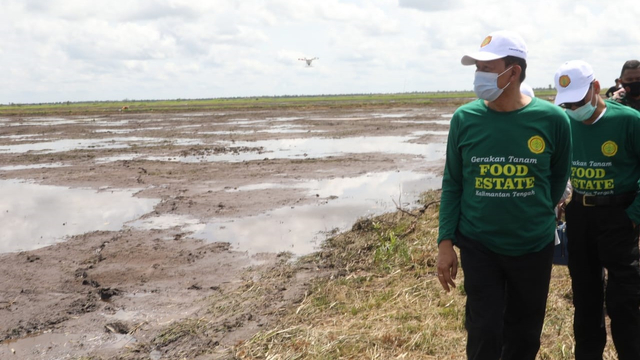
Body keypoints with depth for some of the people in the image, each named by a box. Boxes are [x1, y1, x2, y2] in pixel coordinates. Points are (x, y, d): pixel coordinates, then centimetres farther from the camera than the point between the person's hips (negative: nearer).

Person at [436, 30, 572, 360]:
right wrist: (445, 243, -4)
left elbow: (558, 177, 7)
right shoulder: (464, 119, -7)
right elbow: (452, 183, -1)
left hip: (534, 247, 1)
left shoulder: (552, 119, -10)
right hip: (478, 246, 0)